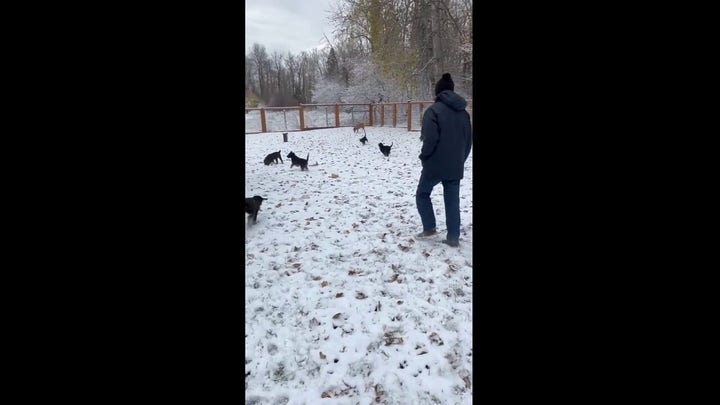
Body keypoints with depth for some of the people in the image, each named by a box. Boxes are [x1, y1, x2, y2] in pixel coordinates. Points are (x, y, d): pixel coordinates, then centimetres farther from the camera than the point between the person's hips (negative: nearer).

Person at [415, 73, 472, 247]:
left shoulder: (434, 110, -10)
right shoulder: (463, 112, 9)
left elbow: (430, 138, -18)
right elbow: (469, 140, 12)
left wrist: (424, 156, -3)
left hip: (435, 164, -5)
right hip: (455, 166, 5)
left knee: (423, 194, 15)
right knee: (452, 200, 9)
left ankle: (429, 227, 12)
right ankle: (453, 238, 11)